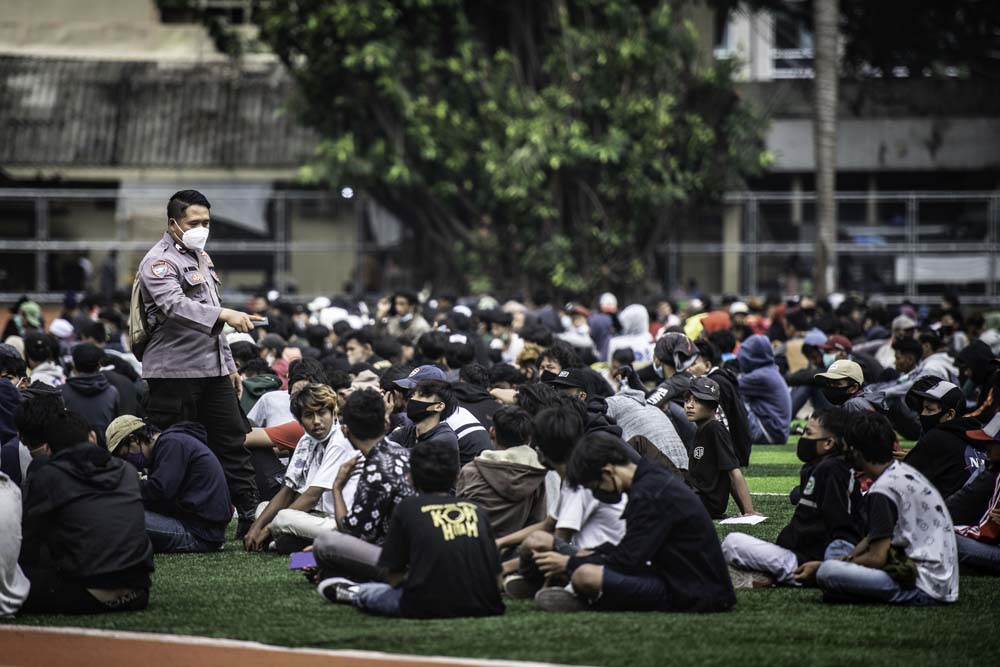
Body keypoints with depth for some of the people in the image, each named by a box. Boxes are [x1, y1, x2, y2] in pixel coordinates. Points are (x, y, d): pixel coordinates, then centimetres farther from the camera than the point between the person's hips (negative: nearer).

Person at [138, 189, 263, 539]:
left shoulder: (201, 257, 19)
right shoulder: (159, 262, -10)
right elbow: (176, 305, -29)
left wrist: (229, 365, 23)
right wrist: (224, 314, -38)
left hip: (212, 370, 8)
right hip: (174, 372, -8)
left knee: (232, 442, 7)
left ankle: (251, 516, 9)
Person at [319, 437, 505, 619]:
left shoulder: (408, 508, 4)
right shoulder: (476, 510, 12)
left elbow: (392, 576, 4)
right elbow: (496, 573, 13)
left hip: (429, 608, -3)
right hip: (484, 606, 3)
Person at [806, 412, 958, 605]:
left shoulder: (883, 489, -14)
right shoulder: (904, 471, 14)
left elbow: (877, 558, -15)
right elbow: (875, 537, 21)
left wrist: (821, 567, -5)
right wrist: (850, 556, 7)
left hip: (924, 588, -10)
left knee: (827, 572, -24)